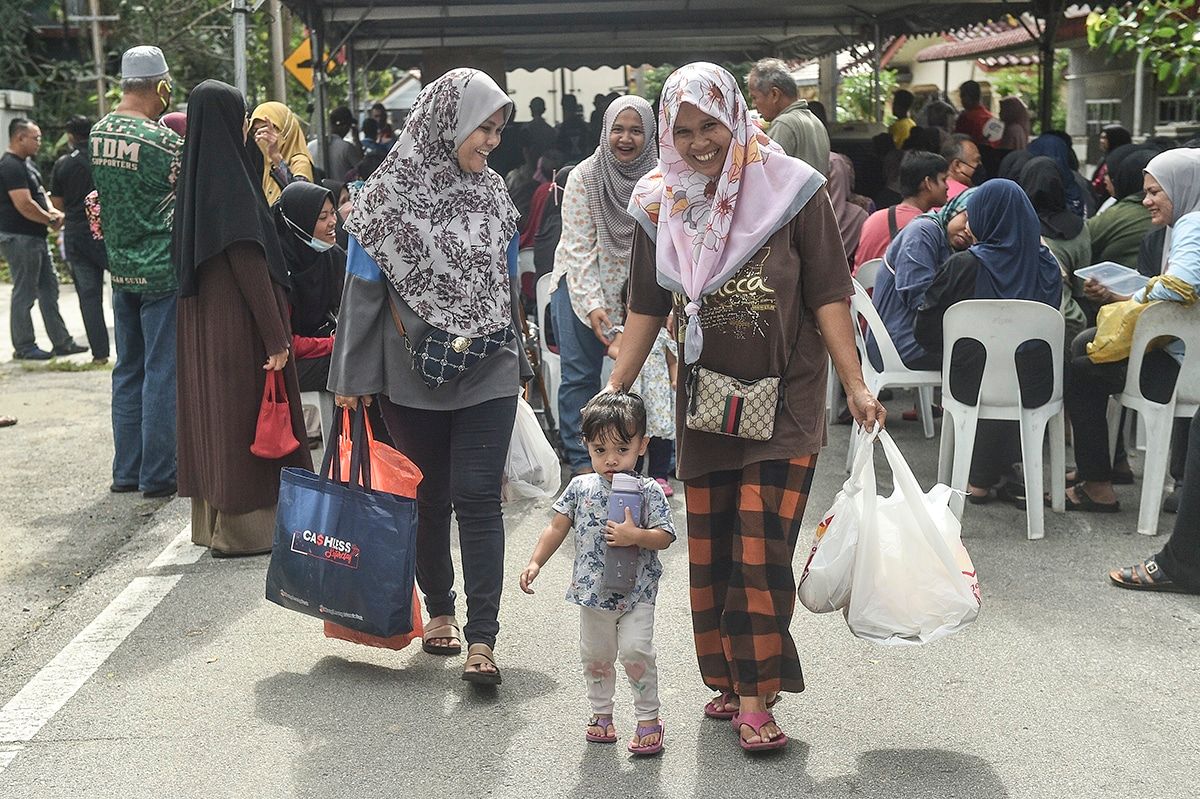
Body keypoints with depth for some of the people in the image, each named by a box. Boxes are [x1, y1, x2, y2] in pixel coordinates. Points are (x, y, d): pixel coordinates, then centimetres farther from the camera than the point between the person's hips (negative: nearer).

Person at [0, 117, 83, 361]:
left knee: (49, 288, 12)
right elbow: (24, 205, -24)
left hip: (36, 237, 10)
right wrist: (51, 220, -10)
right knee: (25, 294, -2)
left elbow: (40, 192, 21)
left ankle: (61, 342, 17)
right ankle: (24, 347, 7)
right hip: (20, 238, -10)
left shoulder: (26, 163, 14)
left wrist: (52, 211, 0)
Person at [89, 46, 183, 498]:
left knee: (128, 370, 14)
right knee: (162, 372, -1)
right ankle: (158, 475, 4)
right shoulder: (164, 141, -16)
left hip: (121, 268, 7)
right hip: (162, 269, -7)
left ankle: (126, 471, 20)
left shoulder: (97, 133, 5)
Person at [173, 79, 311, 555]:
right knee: (242, 416, -1)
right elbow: (249, 266, -22)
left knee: (212, 411, 14)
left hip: (203, 322, 9)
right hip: (239, 324, -9)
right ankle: (242, 528, 6)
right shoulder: (231, 182, -18)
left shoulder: (196, 177, 8)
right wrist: (276, 337, -19)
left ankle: (213, 520, 24)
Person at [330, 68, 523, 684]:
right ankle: (439, 610, 29)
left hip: (487, 372, 2)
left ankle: (481, 638, -6)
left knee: (478, 497, -6)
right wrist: (352, 376, -5)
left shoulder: (492, 192, 8)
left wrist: (513, 354, 21)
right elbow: (363, 289, -4)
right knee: (429, 498, 10)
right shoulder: (390, 192, -5)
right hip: (412, 377, -2)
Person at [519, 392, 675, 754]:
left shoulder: (649, 491, -9)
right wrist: (535, 562, 0)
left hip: (636, 593, -4)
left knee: (636, 651, -13)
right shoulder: (581, 488, 0)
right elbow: (557, 527, 7)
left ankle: (648, 718, 3)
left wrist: (635, 536, -28)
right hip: (593, 590, 4)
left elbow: (665, 536, -10)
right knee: (595, 656, 14)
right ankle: (601, 713, 33)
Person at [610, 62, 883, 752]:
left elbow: (828, 296, -7)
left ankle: (755, 696, 1)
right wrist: (614, 392, 4)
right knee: (710, 550, 9)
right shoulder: (661, 205, 3)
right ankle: (729, 679, 24)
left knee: (762, 548, -9)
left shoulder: (790, 188, -8)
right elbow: (648, 309, 9)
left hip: (785, 402, -4)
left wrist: (856, 385, -13)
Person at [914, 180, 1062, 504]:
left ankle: (982, 479, 33)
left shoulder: (963, 265, -15)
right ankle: (998, 474, 35)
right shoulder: (1046, 264, -5)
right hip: (1033, 386, 2)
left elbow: (925, 330, -8)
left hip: (972, 383, -2)